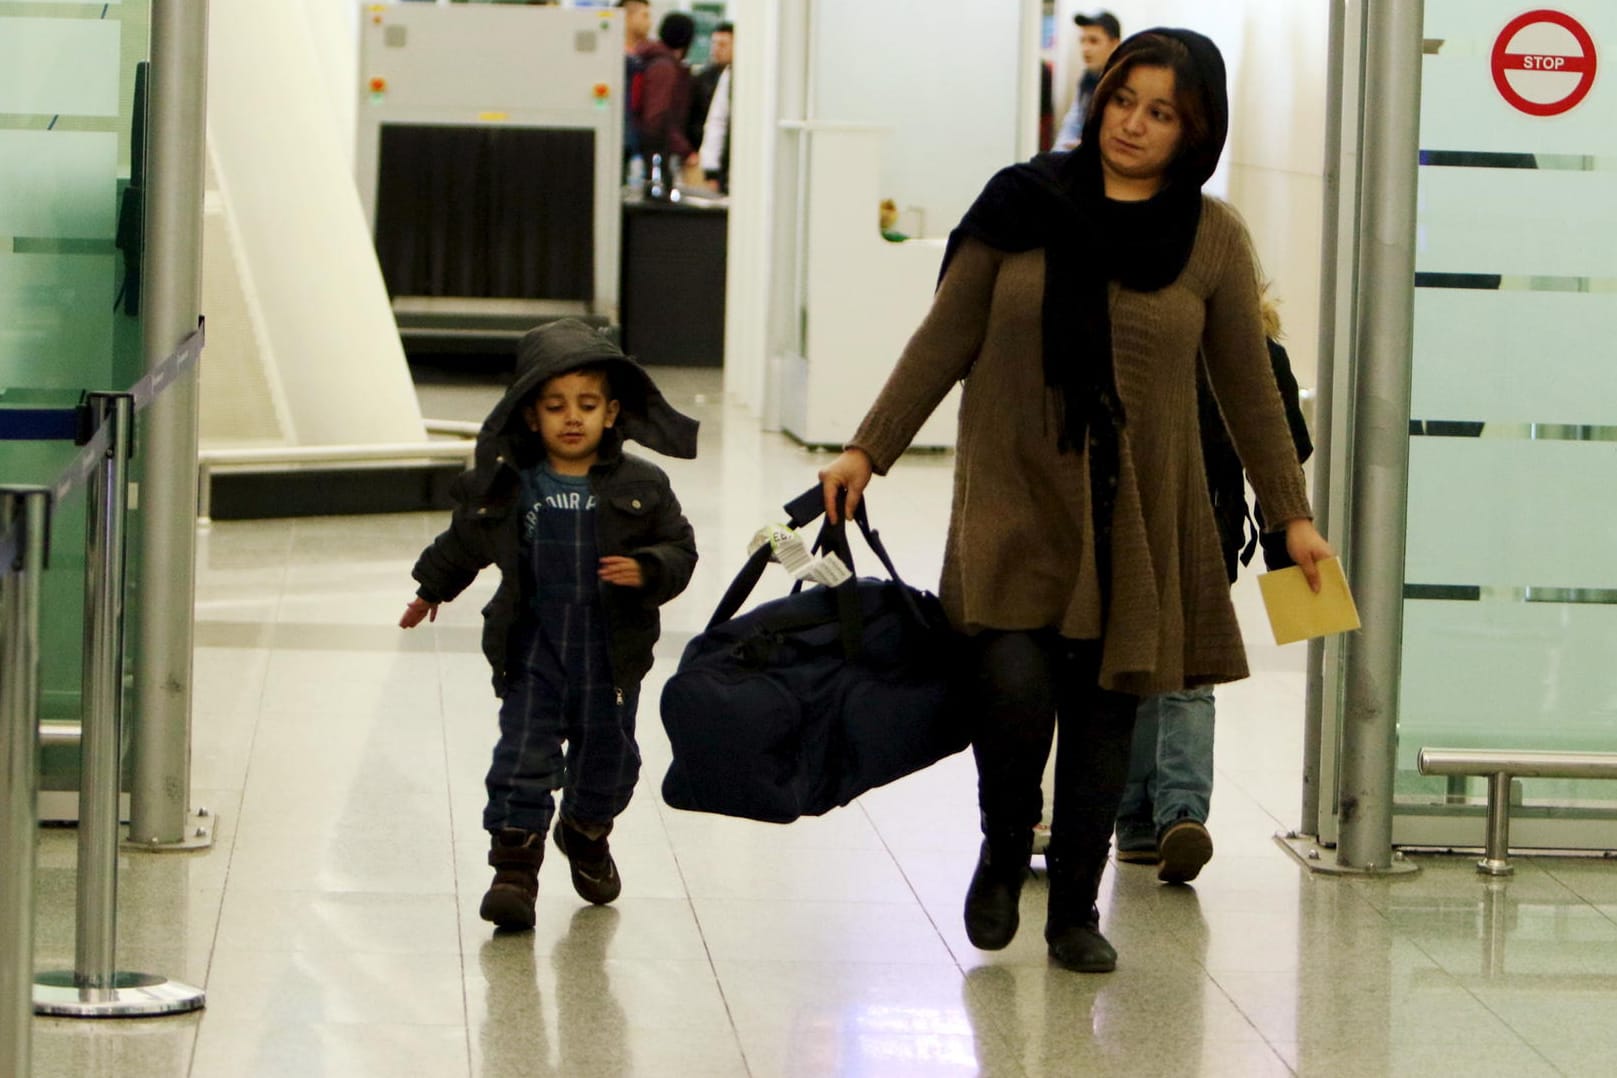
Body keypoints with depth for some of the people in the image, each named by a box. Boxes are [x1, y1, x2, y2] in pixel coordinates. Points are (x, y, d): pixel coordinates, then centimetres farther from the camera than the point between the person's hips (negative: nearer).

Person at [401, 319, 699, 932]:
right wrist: (433, 588, 27)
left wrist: (646, 570, -22)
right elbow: (465, 541, 15)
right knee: (524, 755, -8)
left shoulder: (641, 487, -5)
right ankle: (515, 868, -2)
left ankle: (587, 835, 41)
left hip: (611, 654, 1)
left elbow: (680, 548, -1)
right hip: (532, 651, -1)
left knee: (608, 754, 15)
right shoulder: (506, 486, -2)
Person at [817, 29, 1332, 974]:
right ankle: (1003, 857, 12)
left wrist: (1292, 514, 10)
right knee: (1016, 688, -17)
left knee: (1103, 716, 5)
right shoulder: (1022, 207, 0)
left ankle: (1076, 913, 22)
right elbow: (944, 343, 5)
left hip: (1134, 517, 1)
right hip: (1015, 504, -1)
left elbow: (1248, 387, 9)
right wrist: (867, 451, 1)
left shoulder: (1213, 239, 2)